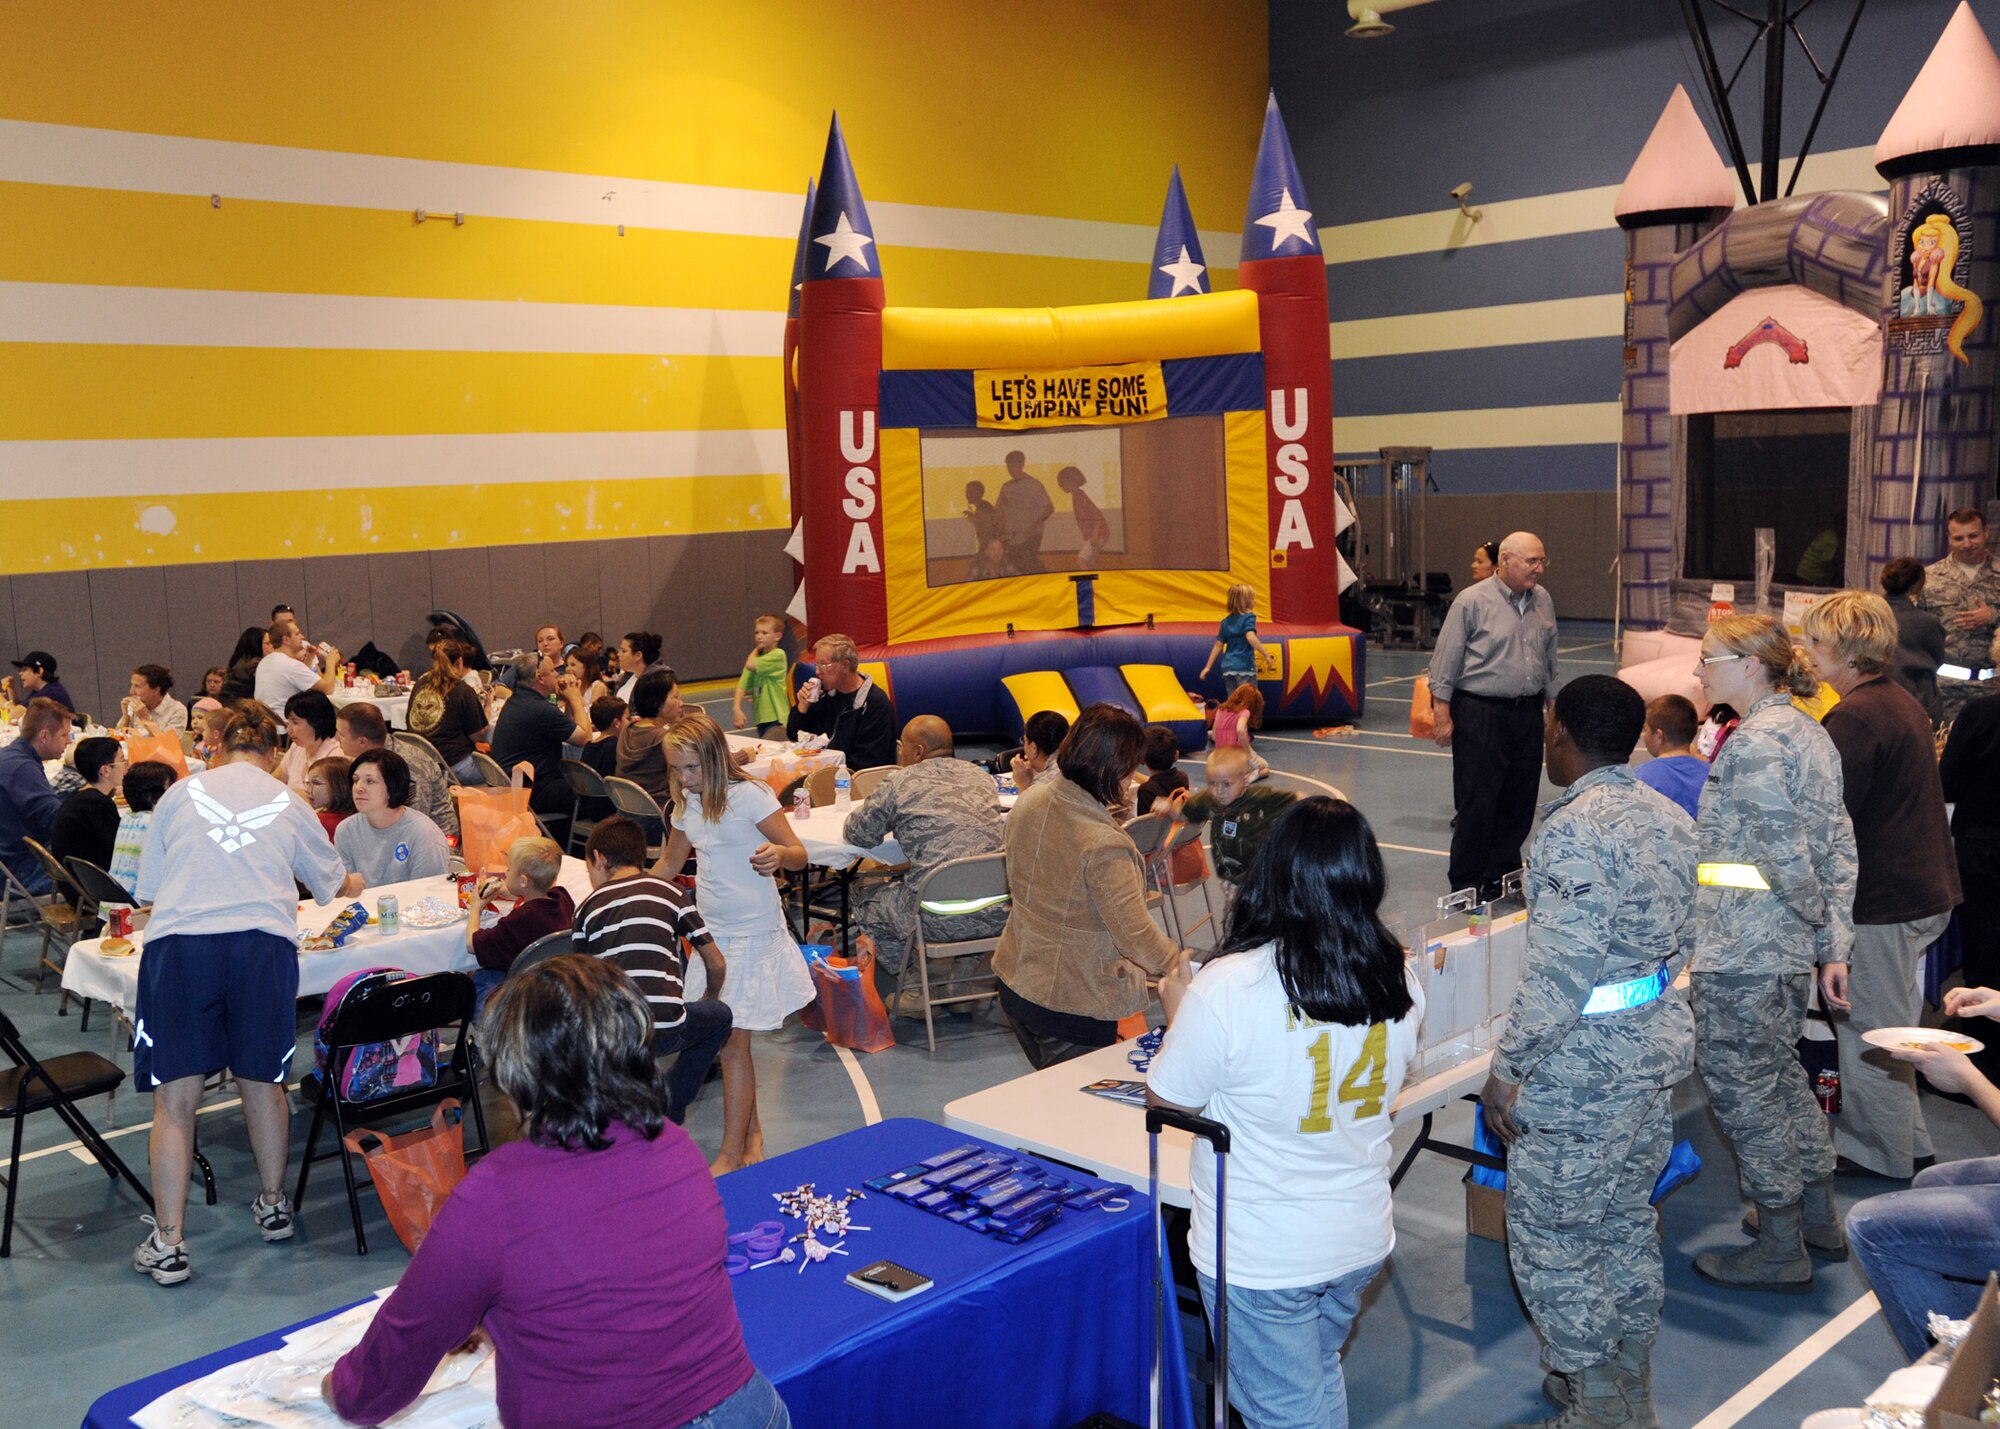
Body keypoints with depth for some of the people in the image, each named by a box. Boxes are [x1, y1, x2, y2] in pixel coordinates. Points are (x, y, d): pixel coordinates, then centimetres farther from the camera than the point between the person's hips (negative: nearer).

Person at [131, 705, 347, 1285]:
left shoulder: (180, 794, 15)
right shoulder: (289, 803, 17)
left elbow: (147, 888, 21)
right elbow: (331, 881, 32)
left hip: (179, 943, -1)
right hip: (263, 944, 1)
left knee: (175, 1097, 4)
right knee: (262, 1083, 17)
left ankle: (168, 1243, 5)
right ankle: (273, 1205, 33)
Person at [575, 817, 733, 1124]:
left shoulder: (589, 906, 12)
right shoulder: (670, 890, 10)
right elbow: (717, 964, 10)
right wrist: (710, 997, 31)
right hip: (664, 1032, -2)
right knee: (720, 1015, 29)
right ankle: (670, 1110, 24)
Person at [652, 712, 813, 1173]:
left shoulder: (750, 796, -13)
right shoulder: (687, 805, 7)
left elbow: (799, 855, -13)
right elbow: (669, 866, 23)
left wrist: (777, 854, -35)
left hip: (752, 933, -6)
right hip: (711, 932, 7)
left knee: (732, 1041, -6)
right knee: (734, 1041, 9)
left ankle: (731, 1155, 1)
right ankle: (752, 1130, 25)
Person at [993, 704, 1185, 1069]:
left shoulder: (1029, 802, -6)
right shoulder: (1104, 845, -29)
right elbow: (1136, 935, -22)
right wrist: (1180, 964, -6)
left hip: (1014, 982, 8)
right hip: (1074, 1005, -7)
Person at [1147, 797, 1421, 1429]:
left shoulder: (1228, 988, -26)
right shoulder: (1399, 979, -9)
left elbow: (1168, 1101, -12)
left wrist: (1179, 1012, 5)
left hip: (1260, 1257, -5)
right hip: (1362, 1239, 5)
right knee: (1320, 1378, 27)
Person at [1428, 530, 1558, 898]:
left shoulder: (1543, 601, 10)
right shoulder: (1472, 601, -9)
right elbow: (1445, 661, -8)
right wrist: (1442, 713, -11)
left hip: (1527, 713, 6)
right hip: (1480, 714, -6)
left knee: (1520, 801, 10)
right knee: (1477, 802, -3)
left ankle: (1504, 873, 23)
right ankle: (1466, 883, 7)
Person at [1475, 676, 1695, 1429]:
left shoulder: (1572, 831, -22)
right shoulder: (1668, 818, 6)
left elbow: (1558, 974, -24)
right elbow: (1677, 939, 13)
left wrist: (1504, 1071, -17)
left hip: (1583, 1071, -9)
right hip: (1659, 1046, 9)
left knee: (1551, 1239, 5)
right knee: (1628, 1225, 21)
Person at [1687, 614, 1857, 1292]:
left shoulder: (1754, 743, -19)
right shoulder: (1811, 732, 10)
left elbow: (1783, 850, -21)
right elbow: (1838, 843, 10)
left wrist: (1814, 913, -4)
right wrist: (1833, 935, 10)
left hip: (1740, 953, -10)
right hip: (1790, 947, 10)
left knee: (1741, 1087, 2)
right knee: (1781, 1073, 22)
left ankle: (1781, 1248, 13)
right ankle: (1819, 1215, 34)